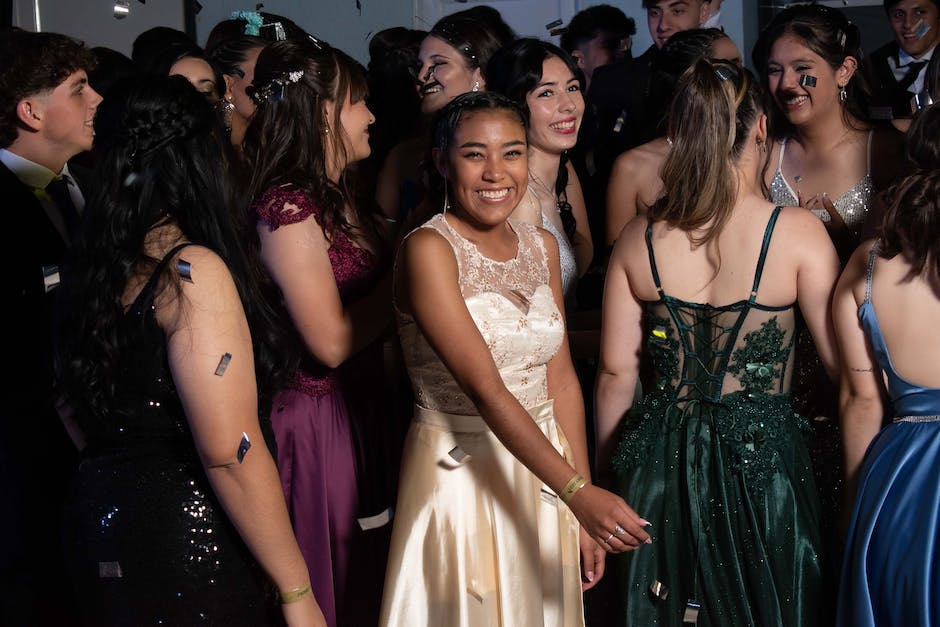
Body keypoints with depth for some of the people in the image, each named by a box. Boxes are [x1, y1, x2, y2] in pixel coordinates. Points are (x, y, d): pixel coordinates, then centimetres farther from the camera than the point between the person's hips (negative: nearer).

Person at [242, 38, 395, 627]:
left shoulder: (340, 196, 11)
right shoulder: (286, 206, -18)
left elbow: (369, 301, 9)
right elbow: (331, 340, -21)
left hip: (364, 407, 9)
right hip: (320, 419, -9)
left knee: (372, 573, 17)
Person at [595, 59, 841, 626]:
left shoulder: (640, 239, -3)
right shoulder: (798, 233, -12)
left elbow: (615, 375, 2)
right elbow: (845, 363, -10)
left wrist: (609, 472, 13)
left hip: (662, 462, 3)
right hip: (763, 453, -3)